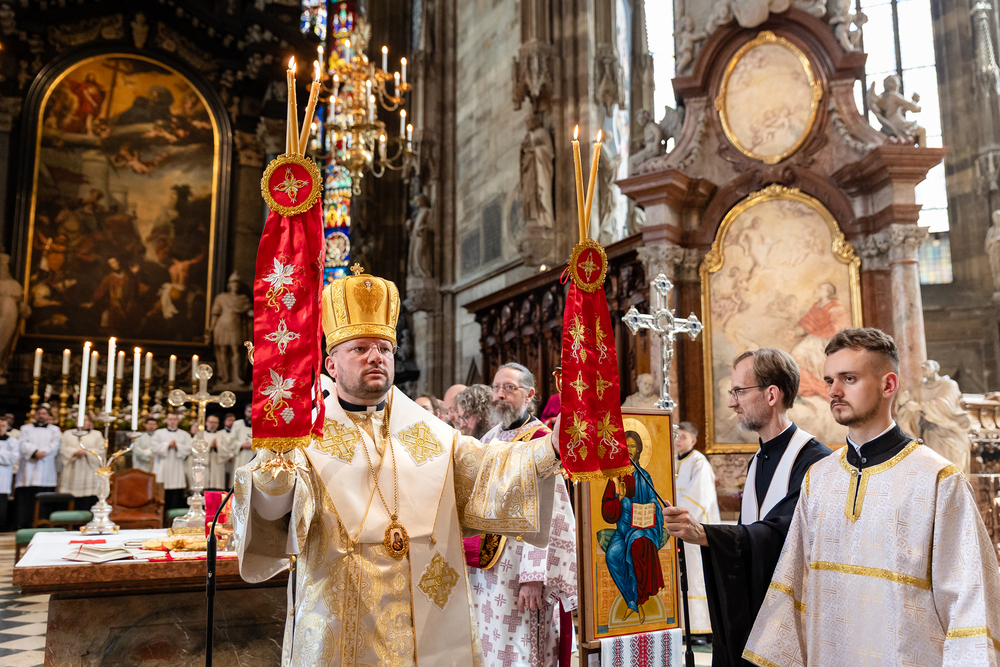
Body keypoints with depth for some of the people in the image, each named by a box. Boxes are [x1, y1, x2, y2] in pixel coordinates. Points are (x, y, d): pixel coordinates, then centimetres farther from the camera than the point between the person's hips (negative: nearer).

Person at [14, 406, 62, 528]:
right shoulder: (26, 428, 20)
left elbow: (55, 444, 2)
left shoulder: (54, 429, 18)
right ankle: (24, 526, -6)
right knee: (26, 498, -7)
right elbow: (23, 443, 2)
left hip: (46, 472, -1)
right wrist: (35, 452, -14)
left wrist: (43, 453, -15)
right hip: (28, 471, 1)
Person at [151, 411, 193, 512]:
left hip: (177, 471, 0)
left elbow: (188, 450, 2)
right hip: (162, 470, 0)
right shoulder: (159, 433, 13)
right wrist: (168, 445, -6)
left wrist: (177, 446, -9)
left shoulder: (184, 435, 14)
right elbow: (155, 448, 0)